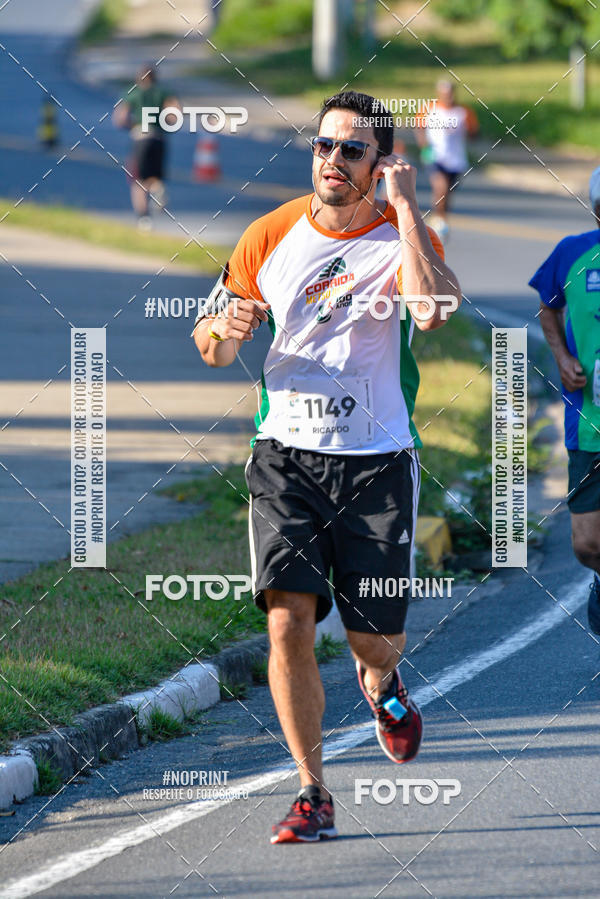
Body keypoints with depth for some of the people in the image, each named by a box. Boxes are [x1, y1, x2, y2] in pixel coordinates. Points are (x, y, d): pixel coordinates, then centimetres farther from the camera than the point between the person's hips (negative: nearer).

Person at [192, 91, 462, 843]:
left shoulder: (401, 235, -4)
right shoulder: (271, 236, 2)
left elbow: (435, 312, -27)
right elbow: (212, 349, 12)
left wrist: (405, 208, -22)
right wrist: (225, 326, -12)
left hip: (377, 462, -1)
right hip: (287, 456, 1)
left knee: (376, 638, 5)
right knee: (288, 619, -16)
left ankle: (381, 683, 44)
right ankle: (312, 795, -6)